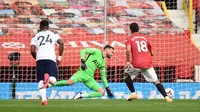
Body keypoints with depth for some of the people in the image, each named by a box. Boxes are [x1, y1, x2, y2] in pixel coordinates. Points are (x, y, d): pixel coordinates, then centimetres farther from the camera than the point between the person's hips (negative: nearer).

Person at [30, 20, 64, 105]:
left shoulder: (36, 37, 21)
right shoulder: (53, 35, 19)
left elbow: (32, 51, 8)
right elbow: (61, 43, 2)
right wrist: (59, 57, 9)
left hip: (39, 58, 1)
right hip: (51, 58, -1)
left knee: (41, 81, 7)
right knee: (53, 80, -3)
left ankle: (43, 99, -17)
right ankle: (48, 78, -42)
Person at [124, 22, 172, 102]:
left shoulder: (129, 39, 7)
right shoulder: (145, 38, 19)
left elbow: (128, 50, -14)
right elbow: (151, 53, 23)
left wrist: (128, 62, -10)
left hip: (136, 63, -3)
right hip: (148, 63, 3)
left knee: (126, 74, 24)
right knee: (156, 81, 6)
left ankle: (133, 93, 13)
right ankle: (166, 97, -10)